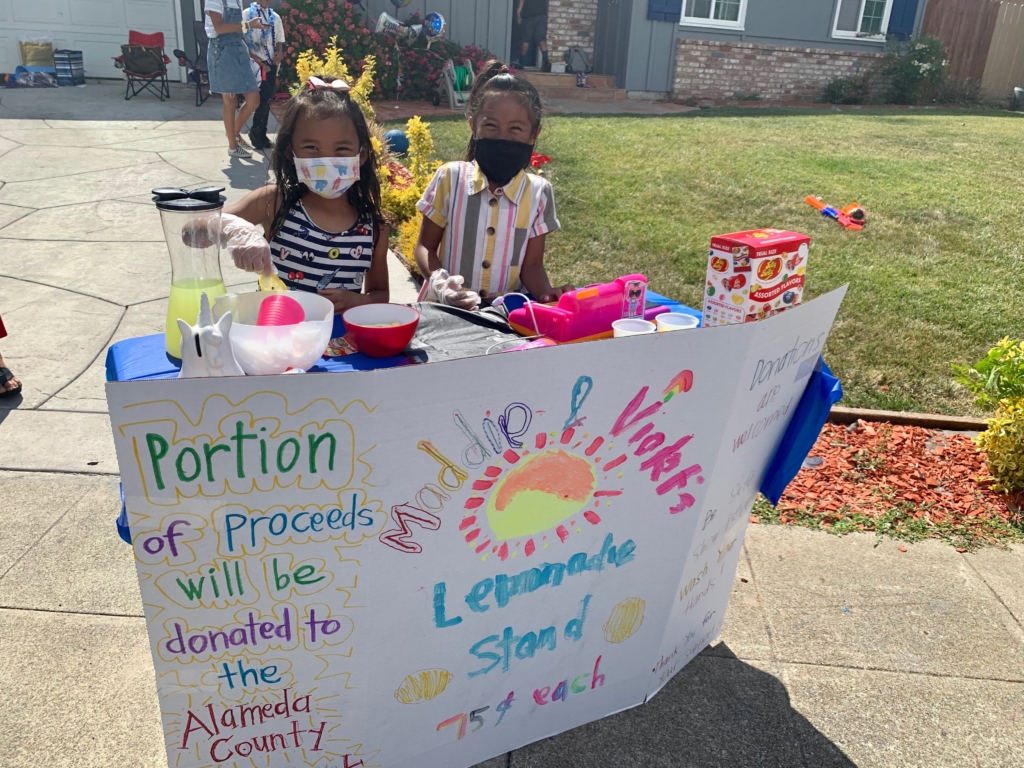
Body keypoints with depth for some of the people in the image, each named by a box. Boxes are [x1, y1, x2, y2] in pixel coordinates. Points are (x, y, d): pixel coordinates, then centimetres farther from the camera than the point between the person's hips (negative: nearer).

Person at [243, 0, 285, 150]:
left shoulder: (275, 17, 13)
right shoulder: (246, 14, -1)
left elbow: (279, 40, 18)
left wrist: (279, 52, -2)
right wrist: (253, 56, -16)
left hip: (271, 63, 5)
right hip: (255, 63, -5)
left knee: (267, 99, 7)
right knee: (263, 98, -13)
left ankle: (262, 135, 16)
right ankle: (255, 132, 4)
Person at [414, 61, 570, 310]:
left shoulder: (538, 192, 1)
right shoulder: (450, 178, -1)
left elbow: (532, 264, 4)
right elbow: (426, 246, 4)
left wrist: (547, 295, -17)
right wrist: (439, 281, -17)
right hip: (445, 310, -1)